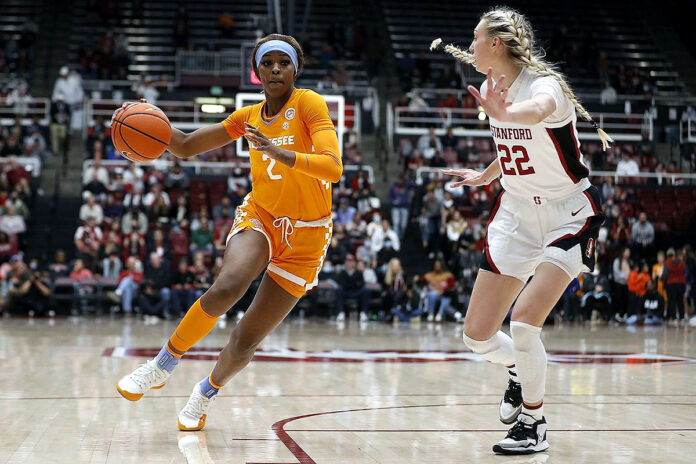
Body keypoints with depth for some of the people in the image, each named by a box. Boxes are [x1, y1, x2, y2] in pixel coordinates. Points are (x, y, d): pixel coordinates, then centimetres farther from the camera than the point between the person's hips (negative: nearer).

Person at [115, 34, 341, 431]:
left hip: (305, 238, -2)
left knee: (245, 342, -2)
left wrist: (280, 153, -41)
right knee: (227, 287, -32)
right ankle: (162, 366, -13)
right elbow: (186, 147, 10)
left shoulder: (308, 104, -11)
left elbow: (333, 167, -25)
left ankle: (208, 391, 29)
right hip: (260, 216, 3)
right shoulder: (249, 117, 5)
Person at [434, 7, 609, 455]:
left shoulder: (544, 84, -21)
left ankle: (534, 424, -2)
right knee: (478, 335, 4)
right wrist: (486, 176, 35)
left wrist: (505, 113, -70)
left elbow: (538, 112, -48)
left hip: (568, 217, -7)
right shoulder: (492, 89, 2)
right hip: (516, 216, 7)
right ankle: (521, 368, 38)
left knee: (524, 321, -22)